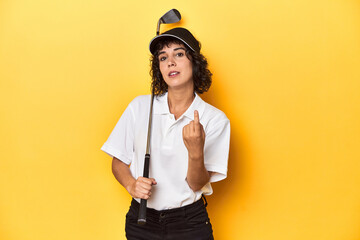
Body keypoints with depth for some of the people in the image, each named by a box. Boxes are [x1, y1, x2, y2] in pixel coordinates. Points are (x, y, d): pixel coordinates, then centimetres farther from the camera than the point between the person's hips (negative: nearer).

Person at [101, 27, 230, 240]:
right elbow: (118, 162, 3)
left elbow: (197, 185, -11)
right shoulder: (140, 106, -3)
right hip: (141, 221, 2)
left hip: (189, 222, -1)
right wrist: (131, 184, -16)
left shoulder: (215, 119, -9)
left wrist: (196, 152, -29)